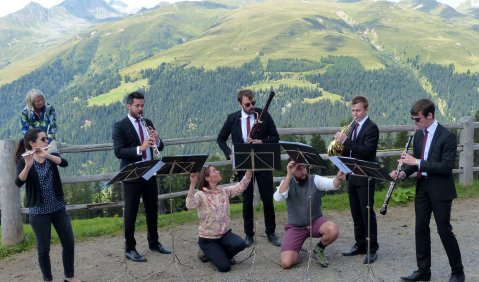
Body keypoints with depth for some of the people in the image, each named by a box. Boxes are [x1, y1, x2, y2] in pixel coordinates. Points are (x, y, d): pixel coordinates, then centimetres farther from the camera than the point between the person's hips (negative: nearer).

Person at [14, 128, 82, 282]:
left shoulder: (52, 157, 5)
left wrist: (47, 155, -31)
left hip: (58, 208, 4)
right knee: (44, 248, 3)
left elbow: (64, 163, -16)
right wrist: (28, 165, -40)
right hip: (38, 212, -4)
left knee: (69, 243, 6)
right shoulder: (24, 161, -7)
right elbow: (19, 182, -24)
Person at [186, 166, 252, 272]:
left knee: (240, 244, -26)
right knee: (224, 267, -17)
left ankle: (220, 254, 7)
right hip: (207, 239, -4)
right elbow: (190, 205, -34)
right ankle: (208, 253, 15)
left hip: (225, 234, 5)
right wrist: (193, 184, -41)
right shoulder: (200, 195, -13)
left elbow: (241, 186, -15)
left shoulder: (224, 191, 0)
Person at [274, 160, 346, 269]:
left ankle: (319, 249, 0)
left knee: (333, 231, -34)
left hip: (315, 222, 1)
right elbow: (278, 198, -26)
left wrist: (338, 178, -52)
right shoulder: (287, 183, -5)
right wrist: (289, 175, -31)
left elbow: (332, 184, -28)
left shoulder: (315, 179, -8)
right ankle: (295, 252, 18)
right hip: (295, 227, 0)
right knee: (286, 263, -20)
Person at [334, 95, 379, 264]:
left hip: (365, 177, -7)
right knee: (356, 213, 13)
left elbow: (366, 151, -23)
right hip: (352, 176, 8)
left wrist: (346, 141, -26)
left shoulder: (371, 128, -11)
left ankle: (372, 249, 7)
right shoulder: (354, 126, 12)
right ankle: (360, 245, 24)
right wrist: (341, 145, -6)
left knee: (367, 212, -2)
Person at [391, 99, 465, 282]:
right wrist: (404, 172, -4)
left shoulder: (447, 136, -15)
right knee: (421, 229, 9)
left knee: (444, 230, 1)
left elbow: (446, 167, -21)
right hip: (422, 187, 7)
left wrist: (418, 162, -25)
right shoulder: (418, 134, 6)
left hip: (440, 190, -7)